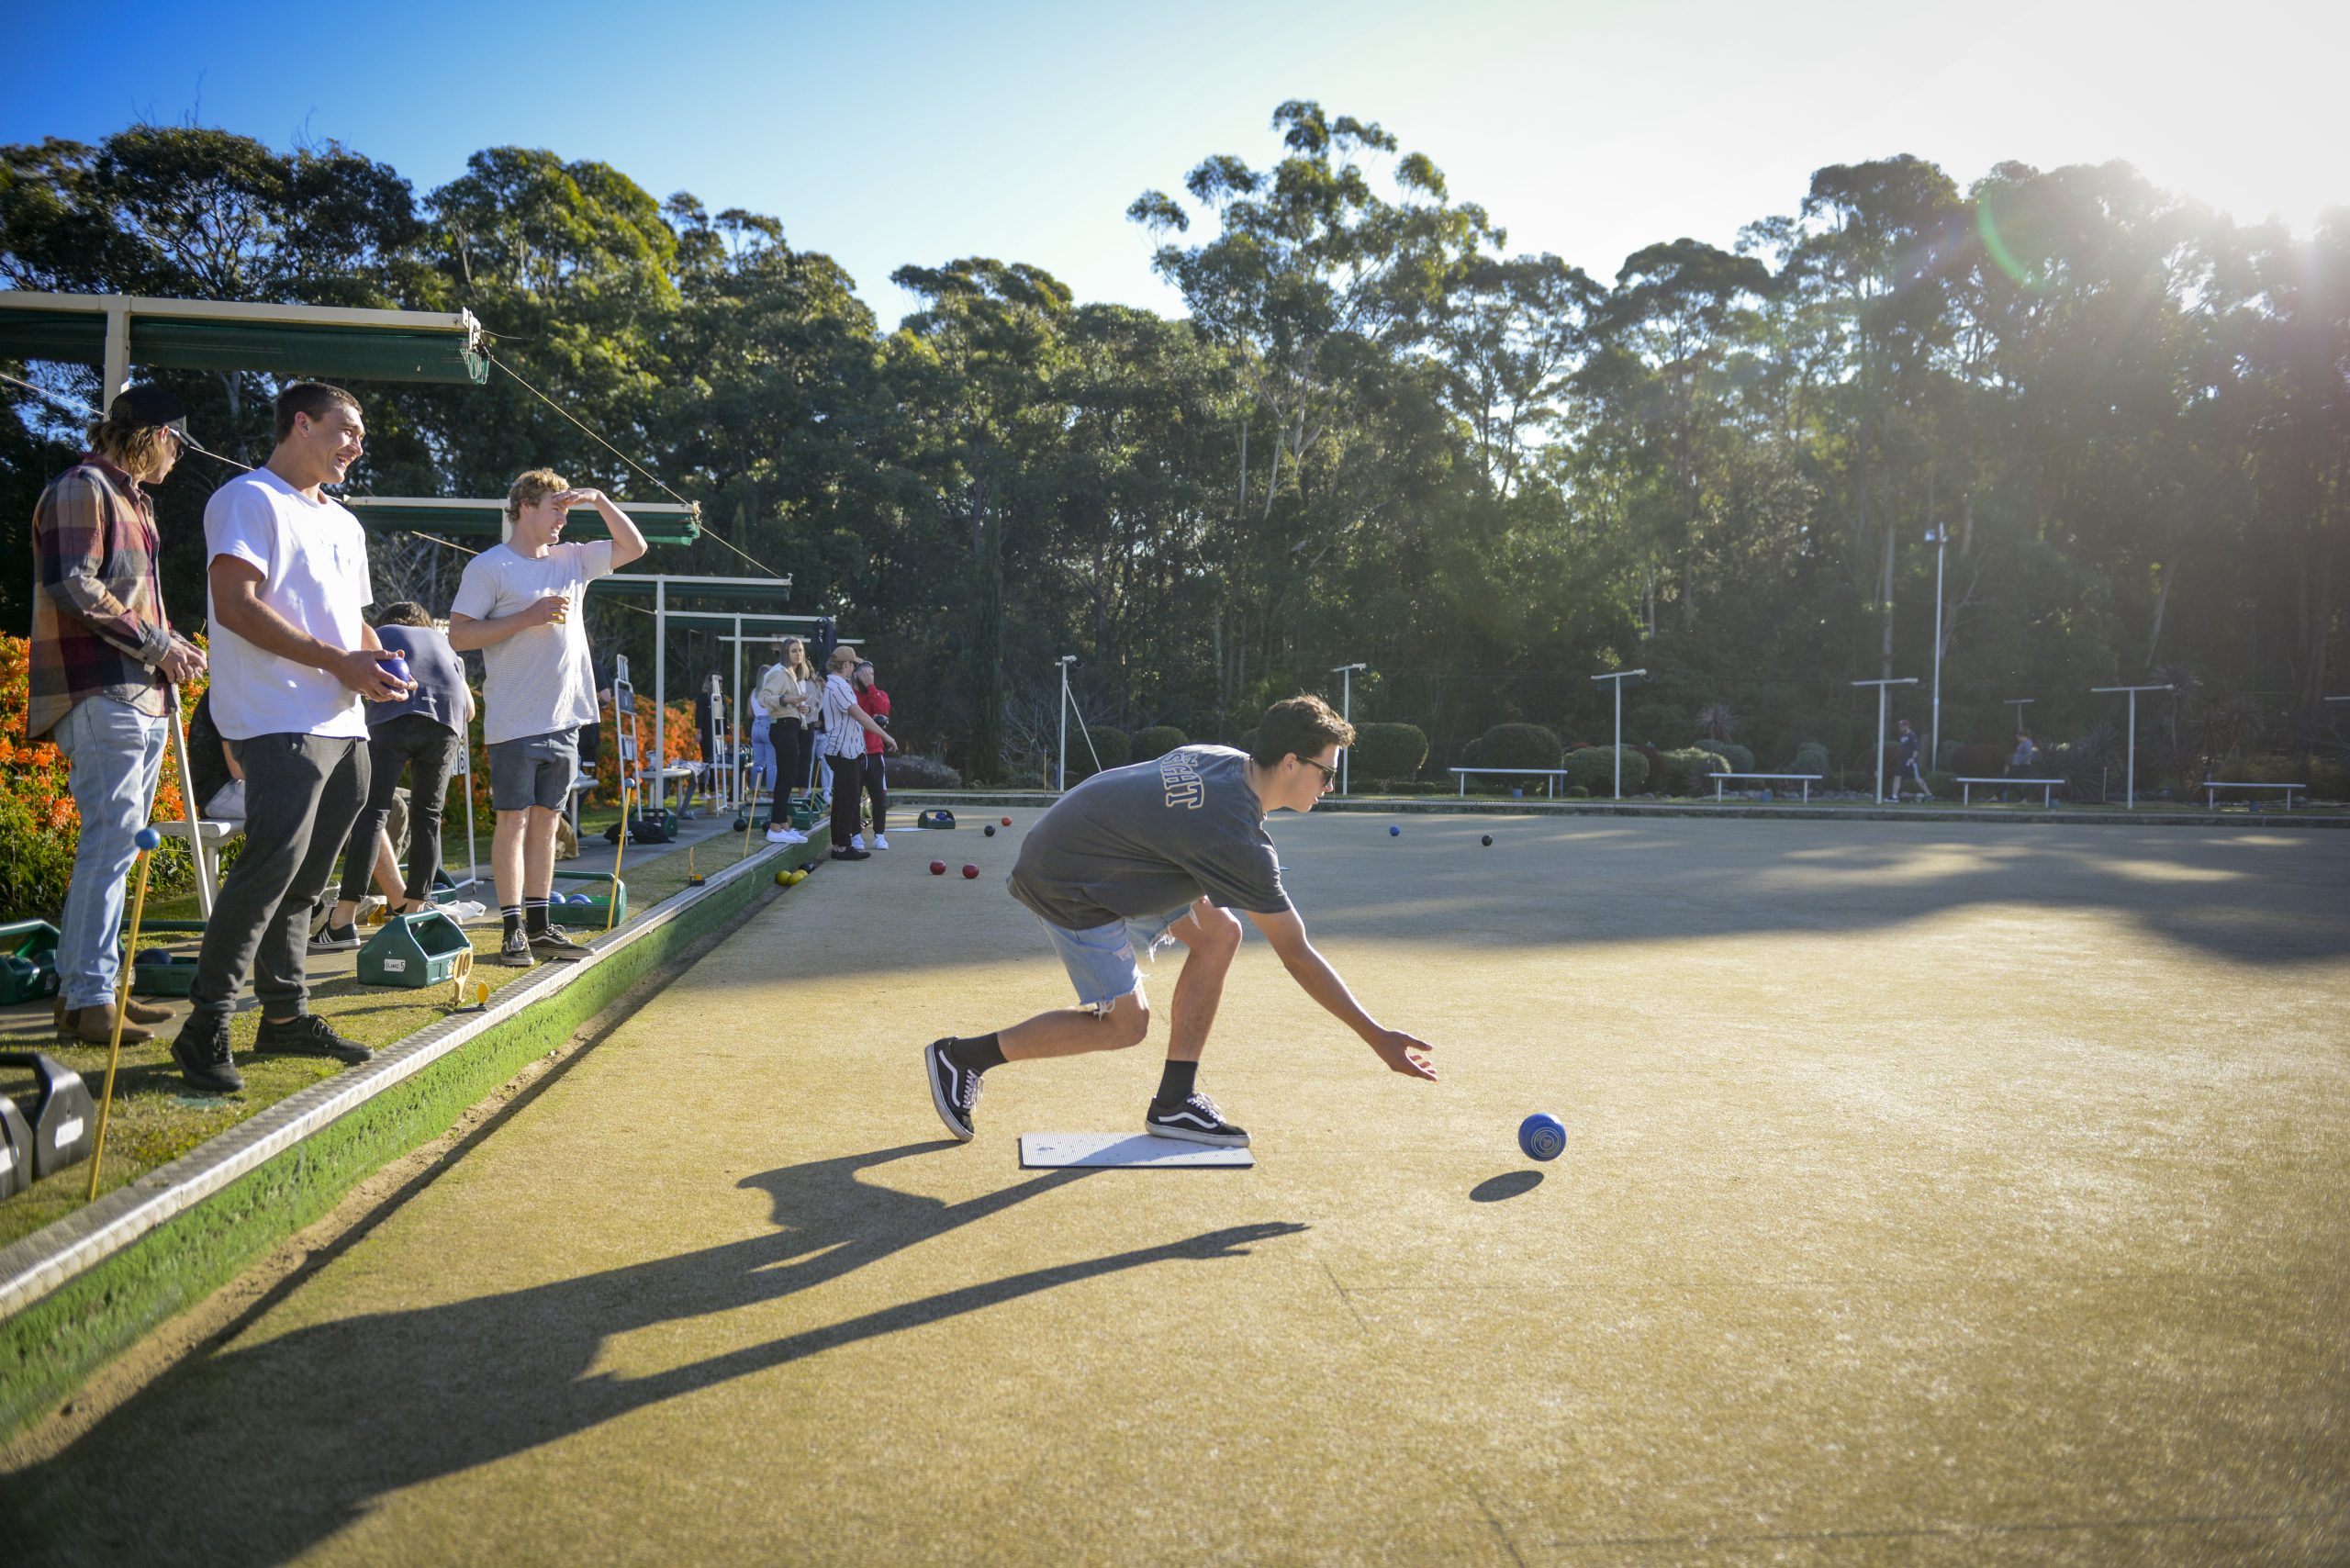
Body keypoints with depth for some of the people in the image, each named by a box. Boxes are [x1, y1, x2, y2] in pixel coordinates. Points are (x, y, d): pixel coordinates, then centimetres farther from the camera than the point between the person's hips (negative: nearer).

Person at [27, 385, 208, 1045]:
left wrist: (173, 645, 11)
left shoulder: (132, 499, 23)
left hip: (142, 699, 10)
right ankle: (88, 999, -9)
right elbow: (73, 586, -17)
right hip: (102, 695, -10)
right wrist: (157, 645, -14)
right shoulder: (83, 488, -6)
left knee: (117, 846, 12)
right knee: (110, 844, -12)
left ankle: (84, 984, 19)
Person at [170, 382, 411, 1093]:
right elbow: (236, 606, -14)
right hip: (281, 721, -9)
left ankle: (286, 1013, 19)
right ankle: (205, 1027, -10)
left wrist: (379, 663, 7)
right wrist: (338, 661, -17)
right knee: (273, 862, -17)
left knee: (304, 874, 11)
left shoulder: (343, 522, 25)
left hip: (342, 725, 9)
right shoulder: (250, 499, -2)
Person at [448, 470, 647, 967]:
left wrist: (599, 500, 9)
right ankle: (513, 930, 0)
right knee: (514, 821, -4)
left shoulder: (572, 559, 15)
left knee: (546, 820, 10)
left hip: (564, 720, 6)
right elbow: (458, 635, -10)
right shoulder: (489, 567, -4)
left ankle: (539, 926, 15)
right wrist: (530, 616, -16)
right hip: (515, 722, -6)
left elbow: (633, 547, 22)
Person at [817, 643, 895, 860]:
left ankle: (838, 845, 17)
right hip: (844, 750, -11)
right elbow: (860, 715, -22)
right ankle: (843, 847, -5)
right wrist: (886, 736, -21)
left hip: (842, 750, 11)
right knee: (849, 799, -7)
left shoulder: (831, 684, 17)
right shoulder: (839, 686, -16)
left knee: (842, 799, 13)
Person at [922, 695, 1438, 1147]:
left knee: (1219, 933, 1)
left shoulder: (1225, 760, -4)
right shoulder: (1239, 840, -28)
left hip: (1105, 860, 9)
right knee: (1125, 1025, -2)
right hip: (1063, 884, -9)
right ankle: (960, 1056, 8)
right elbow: (1297, 955, -22)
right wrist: (1378, 1037, -17)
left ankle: (1173, 1103, 5)